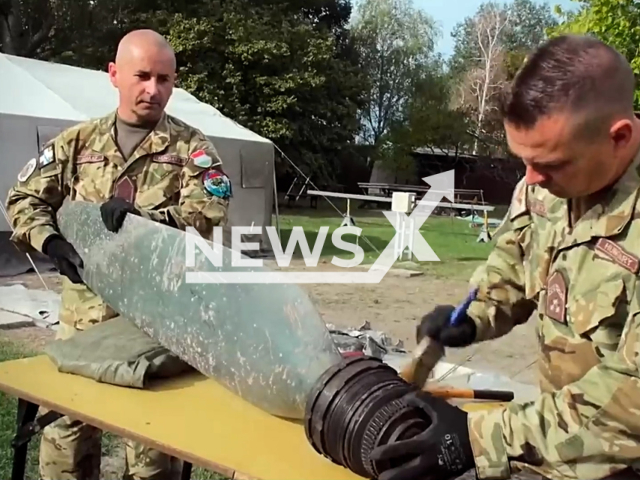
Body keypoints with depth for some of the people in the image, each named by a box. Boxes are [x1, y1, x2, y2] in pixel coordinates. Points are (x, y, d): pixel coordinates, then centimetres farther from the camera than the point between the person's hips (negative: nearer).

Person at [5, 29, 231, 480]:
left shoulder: (192, 146, 2)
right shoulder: (77, 142, 10)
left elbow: (210, 216, -11)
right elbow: (25, 199, 13)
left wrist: (142, 217, -25)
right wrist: (51, 242, -6)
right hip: (85, 310, 3)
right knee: (67, 420, 12)